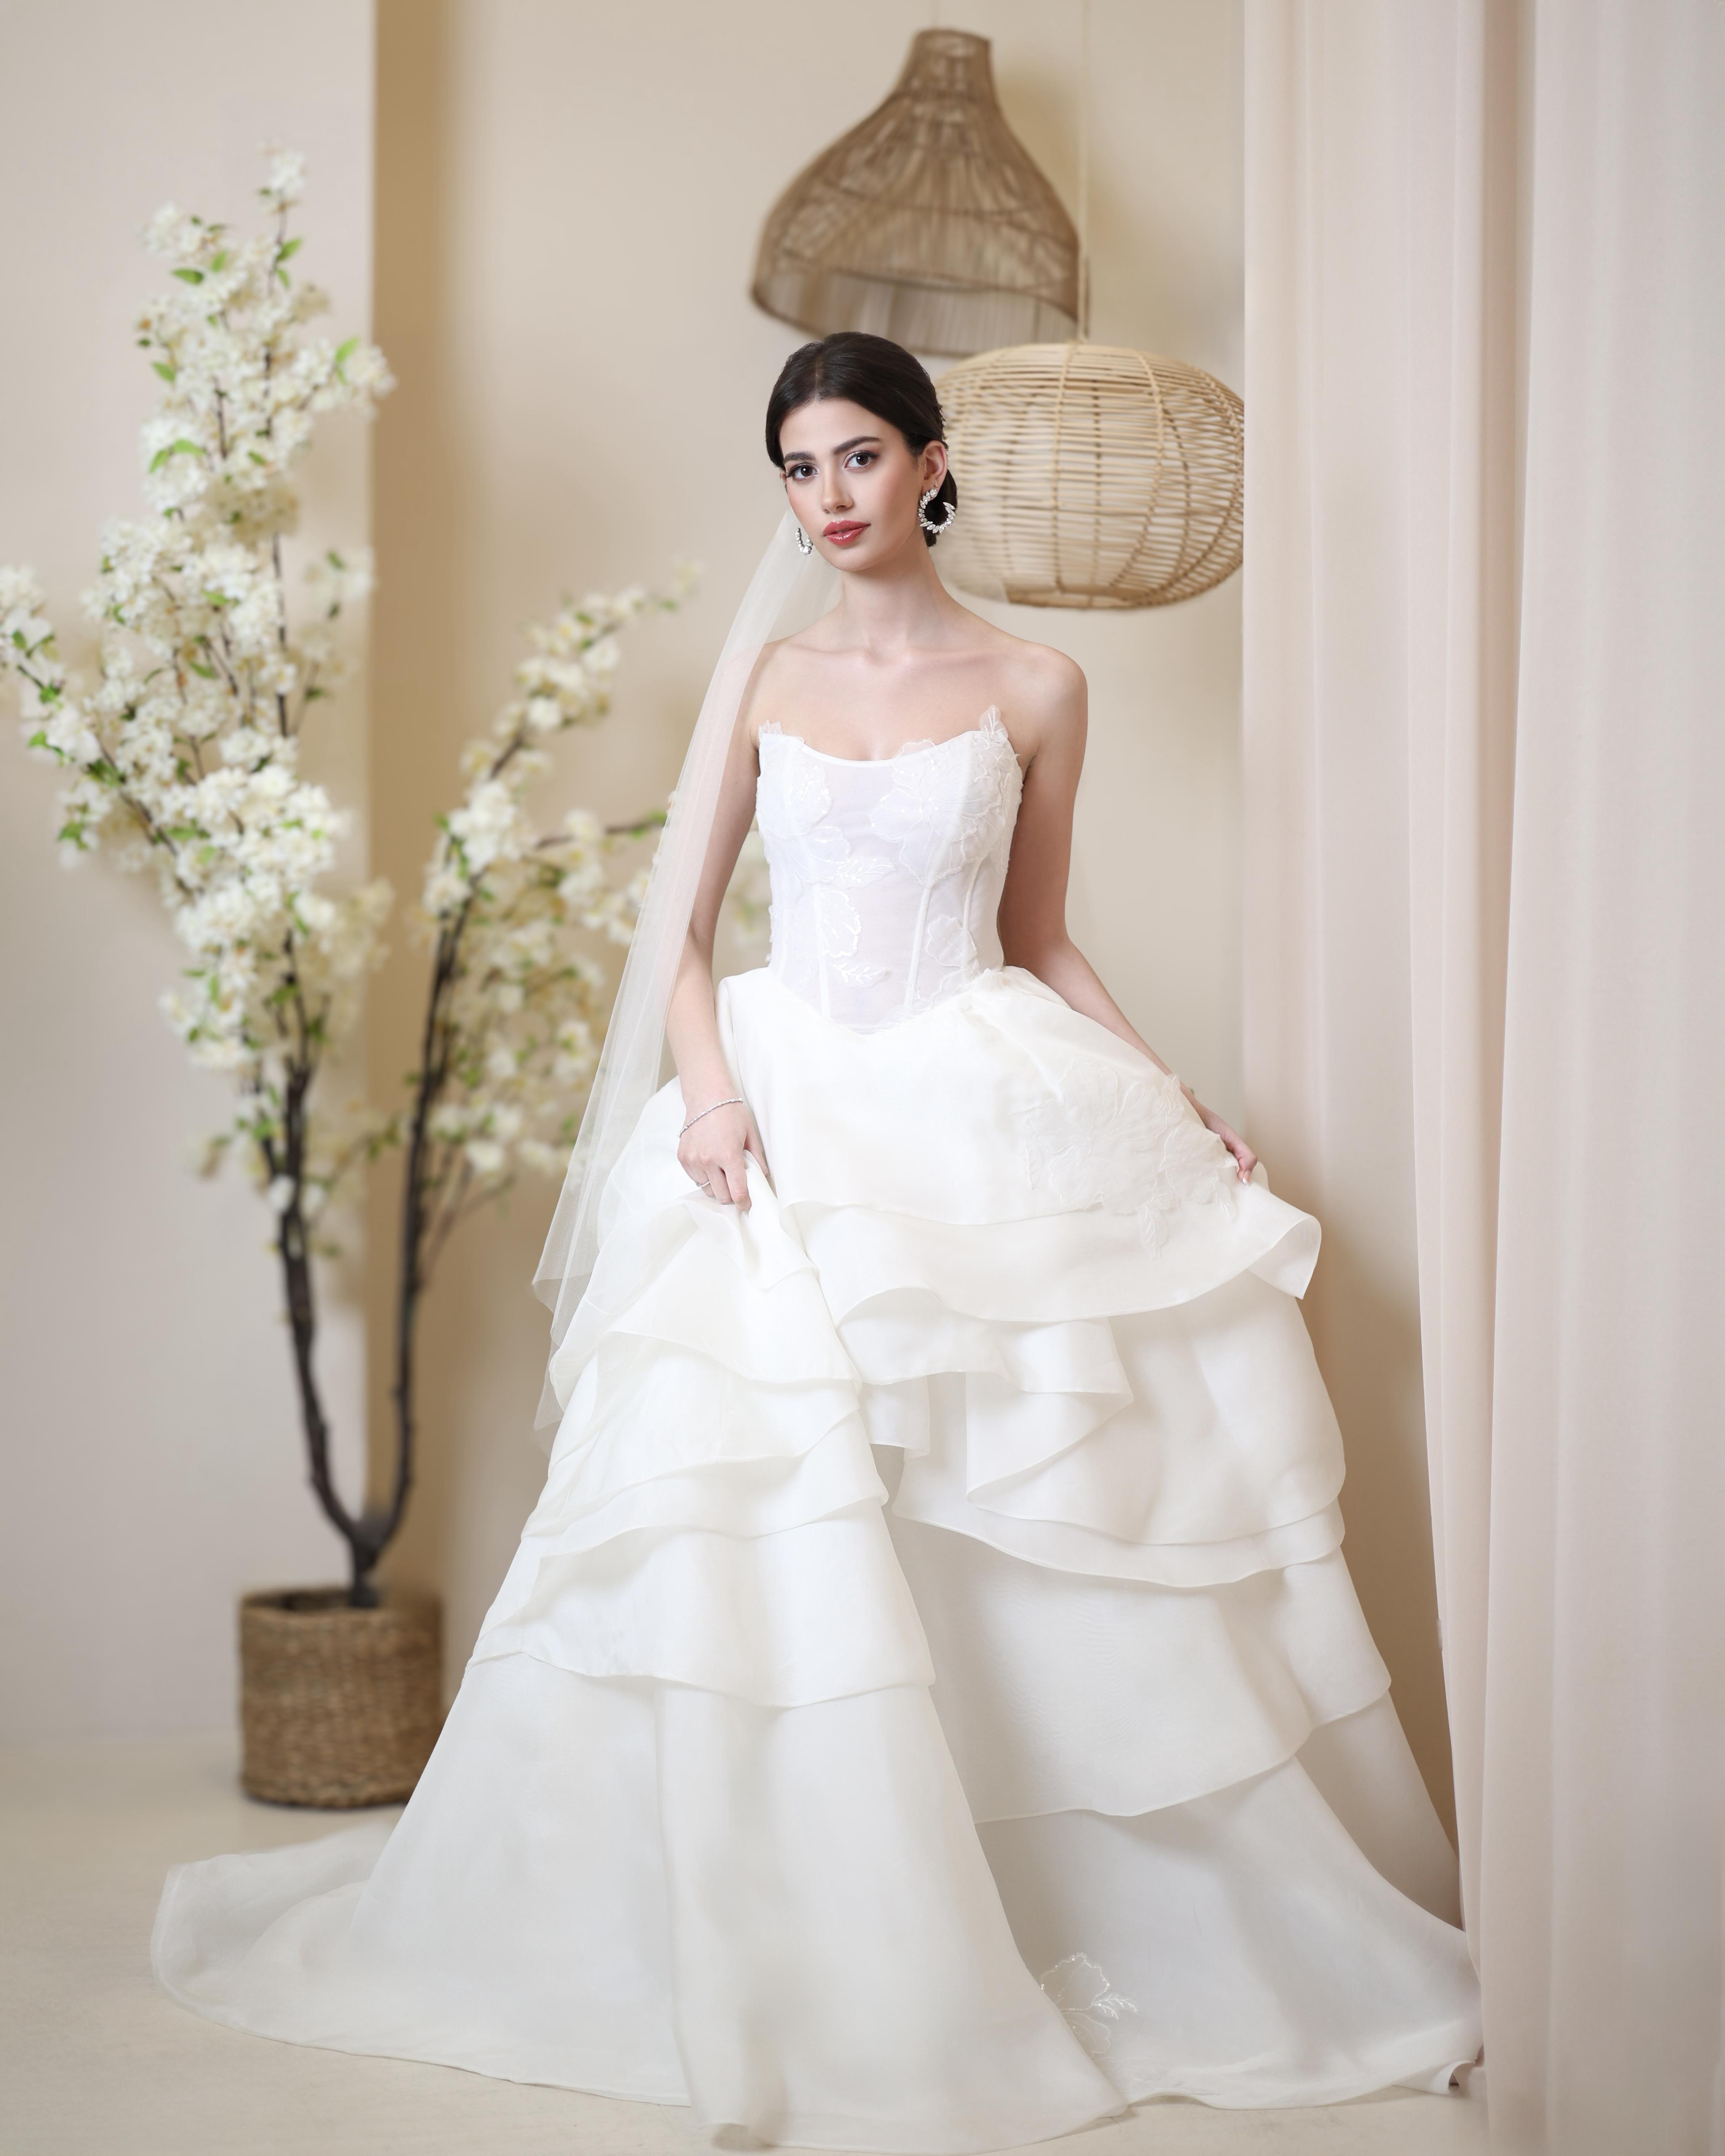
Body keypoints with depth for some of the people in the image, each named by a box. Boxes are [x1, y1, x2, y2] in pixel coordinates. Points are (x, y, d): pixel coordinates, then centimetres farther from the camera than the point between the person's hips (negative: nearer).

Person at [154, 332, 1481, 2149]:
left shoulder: (1034, 688, 6)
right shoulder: (761, 674, 10)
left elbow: (1038, 945, 13)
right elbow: (679, 925, 8)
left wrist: (1172, 1097, 1)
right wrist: (710, 1086, -9)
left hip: (988, 1118, -1)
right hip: (789, 1118, 1)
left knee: (1046, 1548, -1)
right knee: (767, 1554, -4)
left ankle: (1118, 1930, 15)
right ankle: (801, 1968, 8)